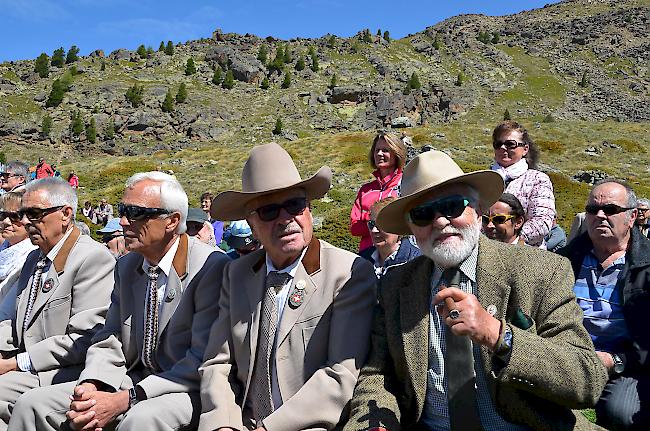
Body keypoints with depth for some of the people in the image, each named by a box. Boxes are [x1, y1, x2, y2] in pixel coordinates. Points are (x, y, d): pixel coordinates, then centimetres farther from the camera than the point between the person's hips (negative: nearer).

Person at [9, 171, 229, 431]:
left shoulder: (211, 267, -16)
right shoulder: (126, 266, 9)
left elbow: (203, 362, -19)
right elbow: (110, 342, 9)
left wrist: (125, 399, -21)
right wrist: (90, 389, -12)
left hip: (189, 390, -6)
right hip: (132, 380, 7)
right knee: (33, 404, -4)